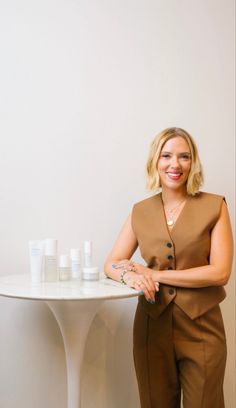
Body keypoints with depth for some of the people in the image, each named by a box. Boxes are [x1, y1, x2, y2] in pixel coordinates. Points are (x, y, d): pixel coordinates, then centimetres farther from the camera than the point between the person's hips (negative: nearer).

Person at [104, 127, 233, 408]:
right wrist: (129, 275, -20)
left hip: (201, 328, -2)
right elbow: (111, 265, 4)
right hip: (152, 326, 2)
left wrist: (155, 274, -14)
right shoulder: (140, 212, 4)